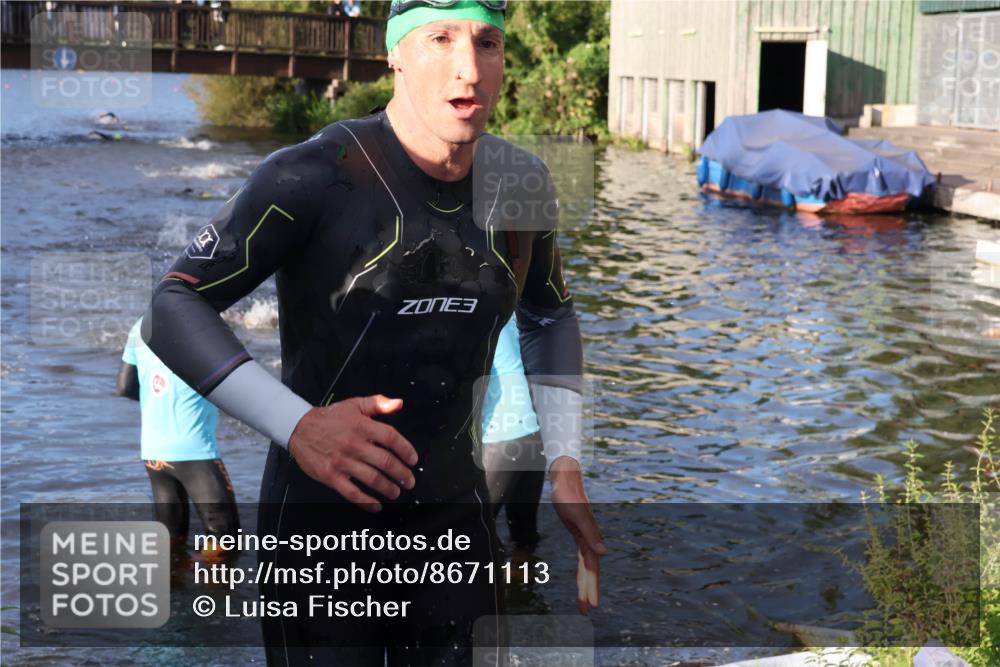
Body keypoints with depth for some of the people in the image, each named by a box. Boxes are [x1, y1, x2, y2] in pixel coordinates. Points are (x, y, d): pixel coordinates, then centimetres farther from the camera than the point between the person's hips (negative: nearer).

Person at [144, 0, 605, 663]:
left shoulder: (521, 184, 1)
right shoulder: (315, 175, -16)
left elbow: (550, 314, 19)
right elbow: (172, 308, -17)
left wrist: (566, 468, 10)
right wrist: (299, 426, -31)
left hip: (456, 515, 4)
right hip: (322, 525, -4)